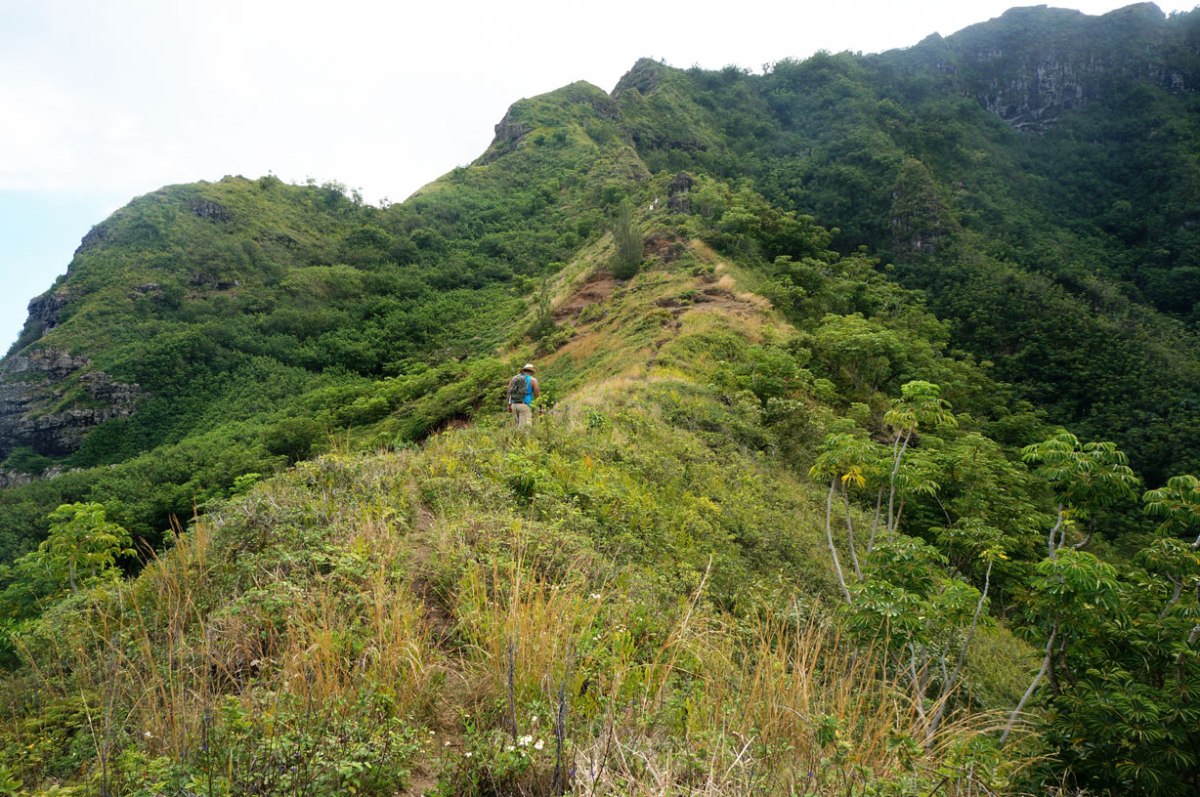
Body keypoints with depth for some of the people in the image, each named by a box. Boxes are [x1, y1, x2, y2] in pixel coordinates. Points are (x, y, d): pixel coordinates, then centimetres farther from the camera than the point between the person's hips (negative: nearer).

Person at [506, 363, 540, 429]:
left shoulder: (514, 378, 14)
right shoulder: (532, 380, 1)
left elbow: (509, 392, 10)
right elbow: (537, 395, -1)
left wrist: (509, 405, 15)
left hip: (514, 405, 5)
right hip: (525, 405, -5)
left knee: (519, 425, 17)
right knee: (524, 427, -7)